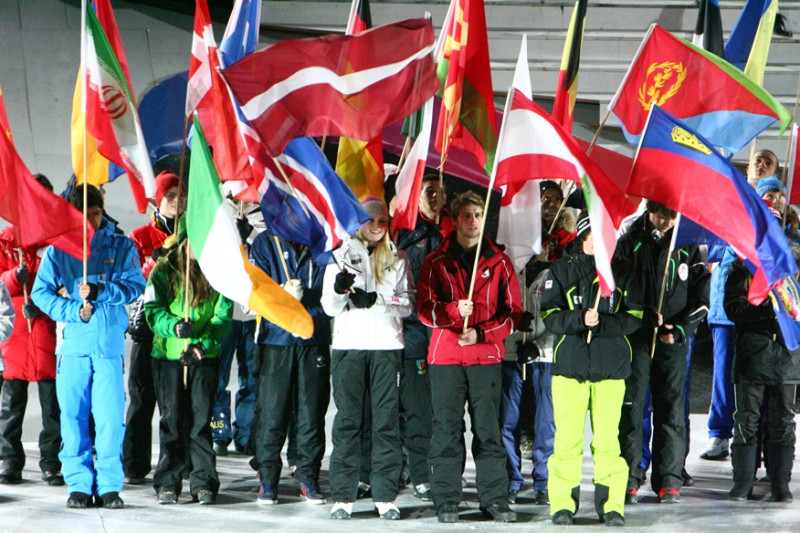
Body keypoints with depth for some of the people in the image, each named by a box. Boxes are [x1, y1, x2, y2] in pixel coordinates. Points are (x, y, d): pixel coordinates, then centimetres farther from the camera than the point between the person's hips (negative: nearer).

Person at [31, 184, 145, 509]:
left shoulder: (122, 246, 11)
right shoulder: (58, 248, 10)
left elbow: (135, 285, 1)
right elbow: (41, 292, 5)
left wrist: (100, 292, -14)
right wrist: (74, 310, -10)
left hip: (110, 343, -1)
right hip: (72, 344, 1)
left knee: (110, 415, -6)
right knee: (73, 415, 0)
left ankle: (109, 485, 1)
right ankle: (78, 484, 8)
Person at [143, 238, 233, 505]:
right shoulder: (163, 271, 4)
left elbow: (223, 315, -2)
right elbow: (153, 312, -7)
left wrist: (203, 343, -17)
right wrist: (175, 326, -27)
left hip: (205, 356, 1)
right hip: (168, 354, -1)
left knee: (201, 418, -1)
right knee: (172, 420, 0)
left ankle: (204, 483, 4)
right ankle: (168, 483, 7)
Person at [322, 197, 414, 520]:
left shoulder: (397, 259, 14)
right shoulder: (341, 255, 11)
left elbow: (407, 304, 6)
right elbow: (329, 306, 6)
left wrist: (376, 300, -10)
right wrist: (340, 290, -16)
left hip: (387, 345, 1)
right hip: (349, 345, -1)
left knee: (387, 419, -3)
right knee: (347, 420, -3)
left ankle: (385, 497, 1)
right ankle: (342, 496, -1)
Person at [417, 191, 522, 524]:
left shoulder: (499, 262, 11)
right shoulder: (436, 262, 9)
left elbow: (513, 312, 8)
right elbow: (425, 310, 1)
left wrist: (482, 333, -8)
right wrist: (454, 310, -19)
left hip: (486, 355, 1)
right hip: (445, 356, 0)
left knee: (489, 430, -1)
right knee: (446, 430, -2)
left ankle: (495, 499, 4)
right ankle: (446, 502, 3)